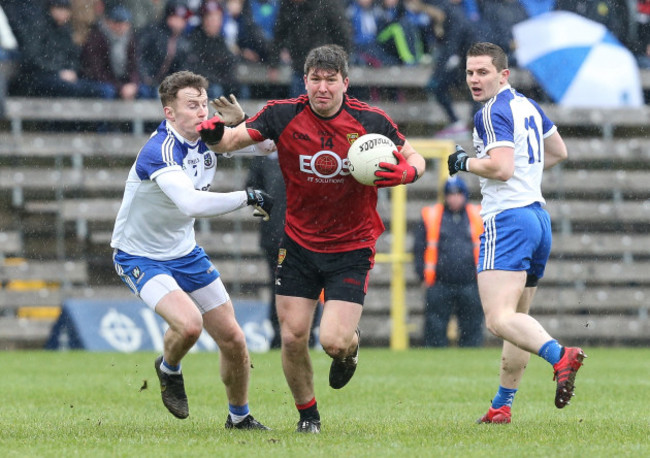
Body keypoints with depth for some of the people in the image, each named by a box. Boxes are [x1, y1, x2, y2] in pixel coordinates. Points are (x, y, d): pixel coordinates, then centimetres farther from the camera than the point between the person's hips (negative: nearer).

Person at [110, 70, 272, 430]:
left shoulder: (207, 141, -4)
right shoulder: (159, 151, -30)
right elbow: (191, 203, -46)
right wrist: (247, 197, -41)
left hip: (185, 252, 7)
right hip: (139, 256, -7)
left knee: (233, 339, 4)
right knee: (189, 323, -30)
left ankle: (239, 416, 27)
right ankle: (169, 370, 4)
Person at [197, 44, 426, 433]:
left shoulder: (371, 121, -10)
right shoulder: (283, 116, -9)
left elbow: (414, 159, 2)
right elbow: (232, 140, -5)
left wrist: (404, 174, -21)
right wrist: (215, 134, -28)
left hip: (352, 247, -2)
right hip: (299, 244, 2)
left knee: (333, 342, -14)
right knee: (293, 338, -3)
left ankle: (351, 344, 25)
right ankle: (307, 413, 22)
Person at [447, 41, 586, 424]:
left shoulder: (493, 113, -10)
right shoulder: (528, 106, 17)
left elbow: (501, 167, -22)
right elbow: (559, 152, 31)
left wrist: (465, 162, -6)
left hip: (508, 218, -10)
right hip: (539, 217, 10)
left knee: (499, 318, -21)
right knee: (517, 317, 17)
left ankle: (560, 356, -44)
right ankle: (503, 405, 23)